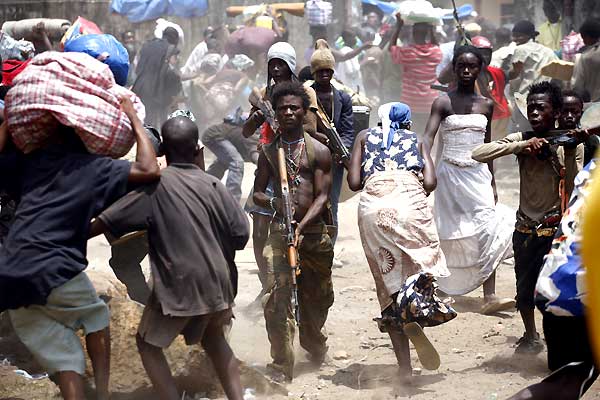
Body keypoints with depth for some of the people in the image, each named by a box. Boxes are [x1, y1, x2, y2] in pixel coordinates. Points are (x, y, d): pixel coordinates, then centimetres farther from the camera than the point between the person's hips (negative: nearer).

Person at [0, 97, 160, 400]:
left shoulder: (32, 161, 15)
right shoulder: (95, 169, 1)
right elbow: (149, 170, -7)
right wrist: (133, 117, 3)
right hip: (55, 273, -4)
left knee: (63, 356, 10)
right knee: (95, 316, 25)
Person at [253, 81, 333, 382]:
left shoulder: (319, 151, 1)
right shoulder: (269, 151, 8)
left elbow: (322, 196, -6)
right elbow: (257, 192, 11)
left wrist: (302, 226, -21)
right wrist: (273, 202, -13)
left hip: (314, 232, 0)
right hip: (280, 232, 0)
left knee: (316, 297, 13)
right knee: (277, 297, -13)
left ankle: (313, 343, 43)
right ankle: (282, 367, -9)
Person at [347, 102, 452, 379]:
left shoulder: (365, 137, 26)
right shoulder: (415, 139, 26)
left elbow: (354, 183, 13)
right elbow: (430, 182, 10)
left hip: (372, 206, 1)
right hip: (409, 199, -1)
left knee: (389, 283, 5)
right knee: (423, 265, 8)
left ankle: (404, 367, -1)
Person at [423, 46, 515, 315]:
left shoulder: (486, 105, 8)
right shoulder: (443, 103, -4)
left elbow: (487, 145, 15)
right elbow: (428, 137, -16)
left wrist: (492, 181, 15)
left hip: (478, 173, 3)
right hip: (450, 173, -3)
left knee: (488, 231, -10)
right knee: (451, 234, 4)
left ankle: (489, 297, -15)